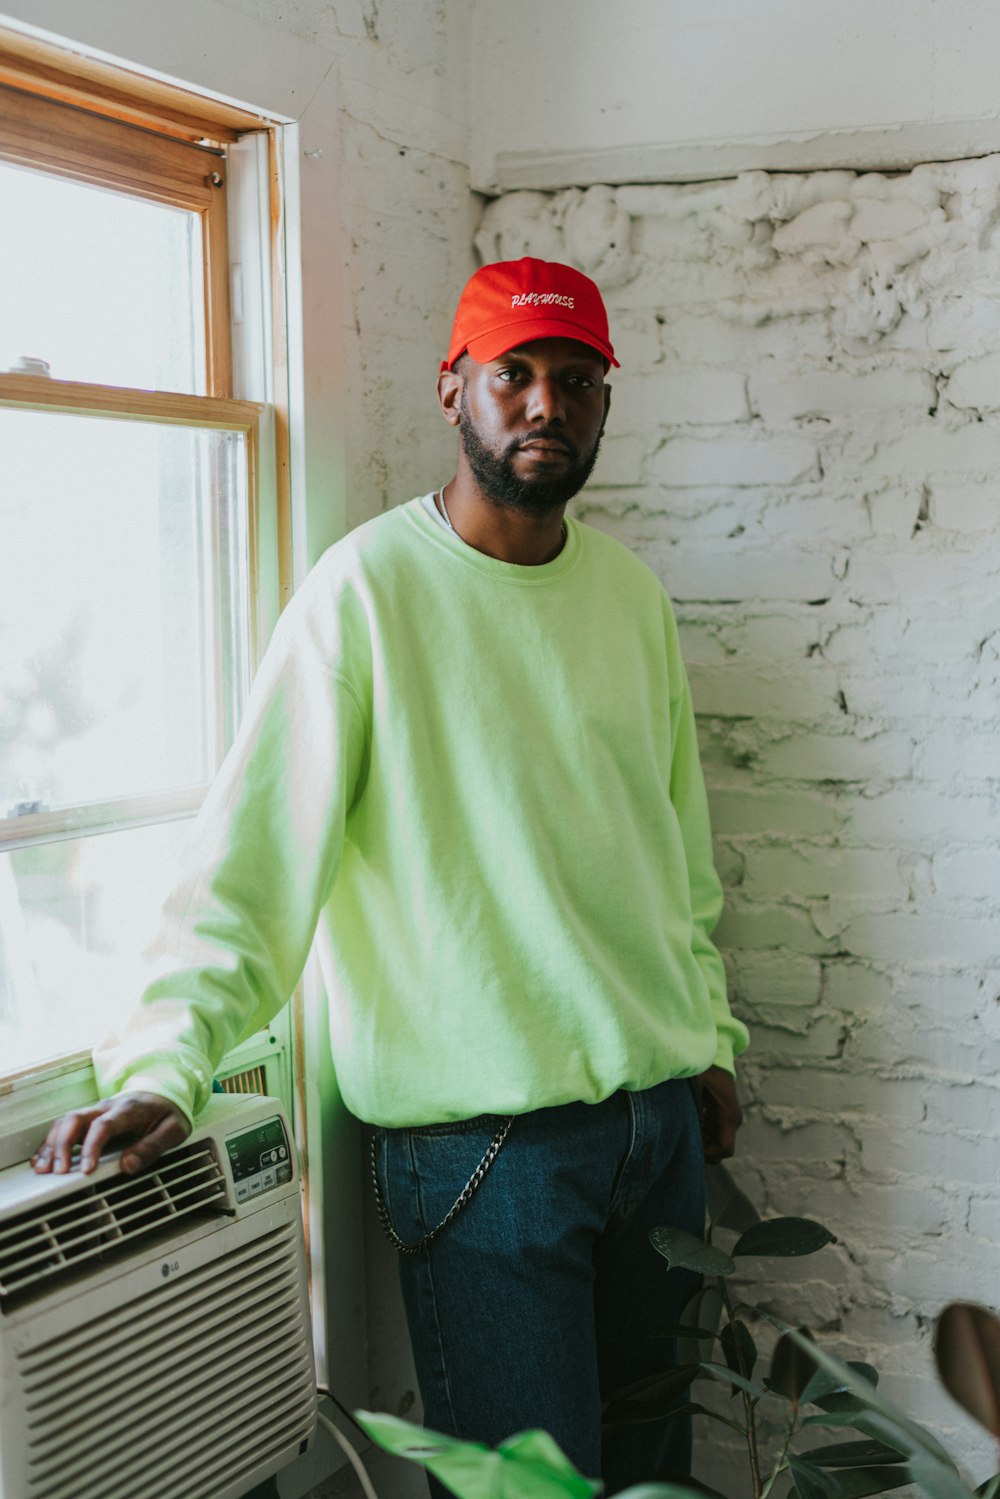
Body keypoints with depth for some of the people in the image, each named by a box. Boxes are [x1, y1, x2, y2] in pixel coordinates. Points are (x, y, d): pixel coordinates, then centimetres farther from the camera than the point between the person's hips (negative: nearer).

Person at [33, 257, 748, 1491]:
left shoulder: (631, 594, 8)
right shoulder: (371, 586, -12)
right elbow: (254, 842, -18)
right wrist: (165, 1061, -27)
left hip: (660, 1107, 6)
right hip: (479, 1135, -6)